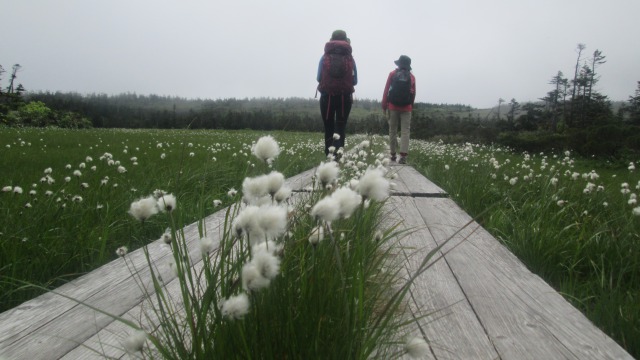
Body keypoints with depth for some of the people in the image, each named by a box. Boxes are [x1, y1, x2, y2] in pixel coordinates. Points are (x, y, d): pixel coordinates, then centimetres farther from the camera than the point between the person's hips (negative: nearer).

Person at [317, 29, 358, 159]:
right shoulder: (350, 58, 0)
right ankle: (337, 150, -19)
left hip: (327, 97, 0)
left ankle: (329, 155, 13)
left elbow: (318, 78, 2)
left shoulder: (325, 57, 0)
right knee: (340, 126, 4)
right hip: (345, 97, 0)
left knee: (328, 127, 12)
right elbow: (355, 81, 3)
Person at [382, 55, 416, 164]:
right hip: (406, 108, 0)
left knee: (393, 131, 10)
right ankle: (403, 155, -16)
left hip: (393, 106, 0)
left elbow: (386, 91, -1)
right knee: (405, 131, -3)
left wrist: (384, 105, 4)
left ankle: (393, 154, 13)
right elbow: (413, 94, 6)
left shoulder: (392, 74, 3)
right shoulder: (412, 77, 6)